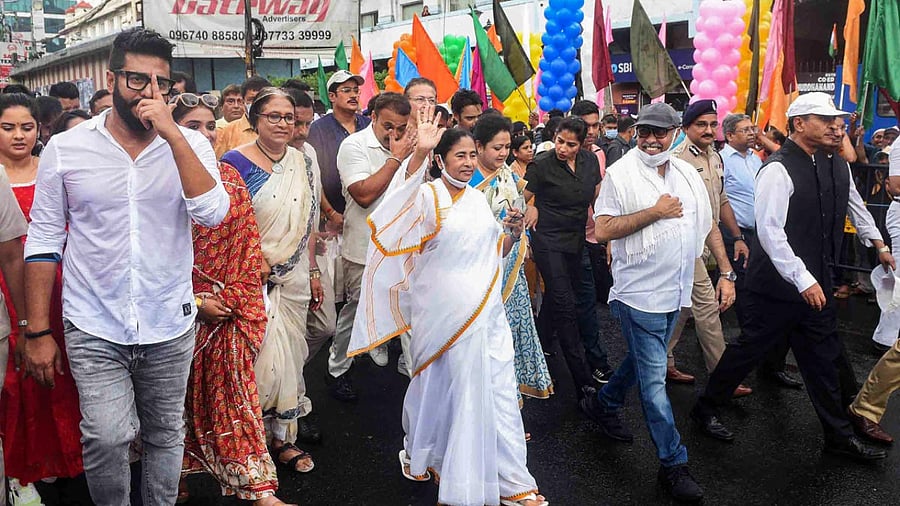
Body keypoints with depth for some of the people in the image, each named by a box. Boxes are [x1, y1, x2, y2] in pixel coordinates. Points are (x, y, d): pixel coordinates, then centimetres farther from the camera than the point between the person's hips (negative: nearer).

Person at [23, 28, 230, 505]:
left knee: (165, 435, 13)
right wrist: (37, 332, 0)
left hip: (170, 327, 1)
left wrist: (171, 133, -23)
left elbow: (212, 213, -18)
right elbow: (44, 241, 1)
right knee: (106, 437, -13)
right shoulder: (66, 148, -2)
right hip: (94, 330, -1)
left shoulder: (189, 144, -1)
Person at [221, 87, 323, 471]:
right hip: (254, 277, -5)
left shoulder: (303, 163, 9)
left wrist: (313, 273, 13)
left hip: (294, 277, 5)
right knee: (267, 354, -5)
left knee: (291, 352, 11)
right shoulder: (236, 161, -7)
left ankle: (285, 435, 25)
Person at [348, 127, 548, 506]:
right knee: (440, 387, 10)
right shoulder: (427, 196, -7)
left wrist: (513, 233, 0)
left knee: (498, 390, 5)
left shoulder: (478, 199, 11)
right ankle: (420, 453, 37)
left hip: (487, 311, 5)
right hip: (444, 314, -5)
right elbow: (400, 206, -32)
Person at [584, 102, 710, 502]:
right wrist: (655, 212, -18)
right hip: (640, 293, -6)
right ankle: (673, 464, 10)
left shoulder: (687, 174, 8)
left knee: (643, 361, 21)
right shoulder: (621, 174, -10)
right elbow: (603, 231, -18)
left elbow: (707, 226, 13)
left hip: (676, 290, 7)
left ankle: (603, 405, 45)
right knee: (654, 378, -1)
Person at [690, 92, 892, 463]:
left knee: (823, 358, 15)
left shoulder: (836, 166, 7)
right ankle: (706, 408, 24)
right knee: (750, 348, 4)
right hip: (779, 284, -8)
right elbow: (769, 230, -24)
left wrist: (878, 243, 32)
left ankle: (839, 436, 27)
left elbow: (855, 205, 25)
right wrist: (803, 280, -24)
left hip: (815, 284, 8)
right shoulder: (779, 169, -19)